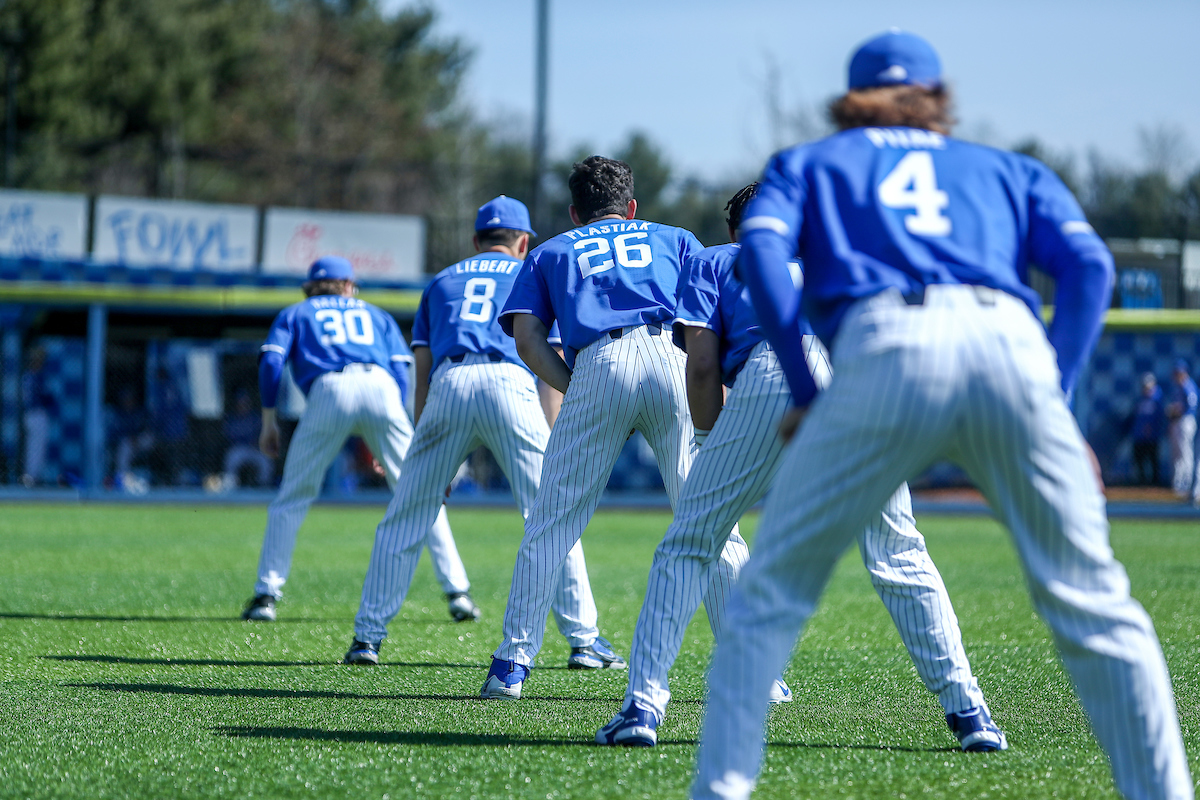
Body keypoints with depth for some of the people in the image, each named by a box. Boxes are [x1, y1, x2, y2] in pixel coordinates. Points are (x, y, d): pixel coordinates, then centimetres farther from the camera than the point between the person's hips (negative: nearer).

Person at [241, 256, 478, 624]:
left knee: (291, 499, 11)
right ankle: (457, 591, -2)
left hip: (328, 390, -1)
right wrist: (385, 444, 23)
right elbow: (401, 374, 21)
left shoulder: (295, 314, 30)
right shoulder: (377, 315, 34)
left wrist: (268, 421, 15)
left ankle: (266, 594, 3)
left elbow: (271, 362, 11)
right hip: (380, 388, 1)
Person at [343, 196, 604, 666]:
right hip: (509, 382, -2)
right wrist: (551, 450, 15)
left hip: (448, 385, 2)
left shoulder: (442, 282, 30)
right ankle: (582, 641, 0)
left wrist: (429, 458, 23)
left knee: (405, 517, 11)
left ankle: (368, 636, 8)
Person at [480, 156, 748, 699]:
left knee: (552, 521, 7)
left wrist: (577, 394, 10)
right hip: (674, 358, 1)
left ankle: (513, 663, 3)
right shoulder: (673, 240, 32)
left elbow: (527, 338, 12)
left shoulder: (550, 254, 31)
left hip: (598, 367, 0)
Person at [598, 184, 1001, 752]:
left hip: (770, 377, -2)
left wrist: (711, 448, 23)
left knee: (688, 546, 11)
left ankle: (643, 705, 2)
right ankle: (967, 711, 6)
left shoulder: (711, 262, 31)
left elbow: (703, 365, 14)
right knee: (898, 554, 14)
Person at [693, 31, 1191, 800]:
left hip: (886, 347, -1)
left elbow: (762, 249, 10)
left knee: (770, 592, 8)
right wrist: (1057, 404, 13)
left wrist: (806, 393, 10)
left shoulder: (807, 162, 31)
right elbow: (1088, 267, 15)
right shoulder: (1013, 169, 34)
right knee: (1092, 605, 7)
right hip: (1014, 344, 1)